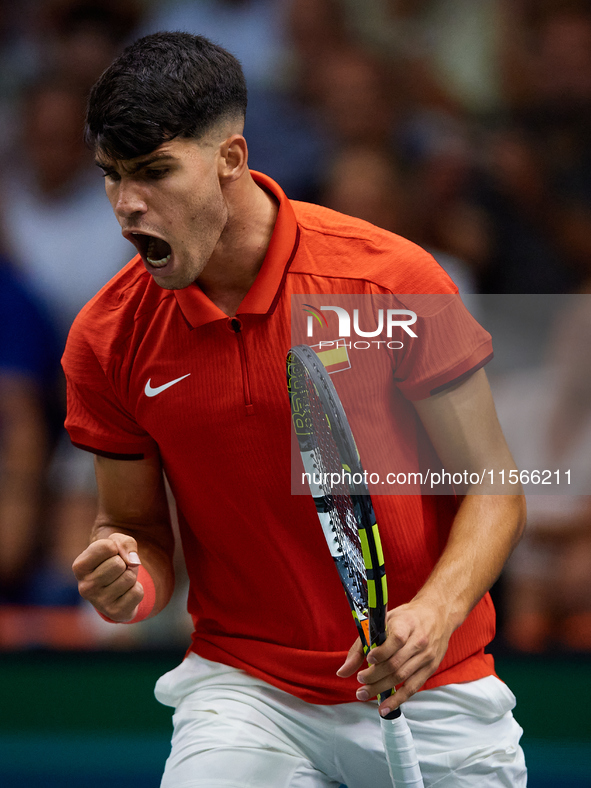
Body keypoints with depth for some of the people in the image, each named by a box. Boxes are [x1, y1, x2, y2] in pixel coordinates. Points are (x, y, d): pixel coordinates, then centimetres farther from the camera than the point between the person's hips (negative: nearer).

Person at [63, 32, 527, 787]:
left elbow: (492, 489, -6)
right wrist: (131, 583, -16)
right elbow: (133, 522, 8)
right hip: (246, 688, 0)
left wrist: (435, 611, -23)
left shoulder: (394, 278, -12)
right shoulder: (106, 340, -5)